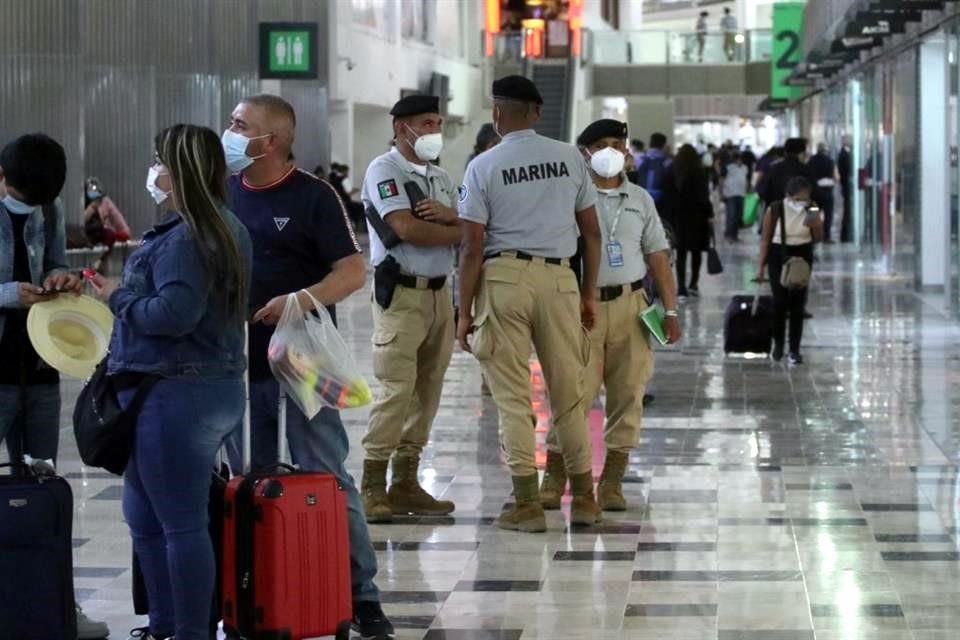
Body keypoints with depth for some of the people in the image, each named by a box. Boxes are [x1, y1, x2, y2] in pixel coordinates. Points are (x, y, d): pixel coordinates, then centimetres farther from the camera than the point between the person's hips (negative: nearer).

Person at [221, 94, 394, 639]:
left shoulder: (313, 196, -6)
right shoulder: (223, 194, 9)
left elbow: (353, 271, -9)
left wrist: (301, 300, -24)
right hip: (238, 362, 5)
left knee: (328, 479, -3)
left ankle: (361, 594, 3)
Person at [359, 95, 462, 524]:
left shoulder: (440, 177, 19)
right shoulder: (384, 170, -4)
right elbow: (406, 229, -16)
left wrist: (448, 215, -10)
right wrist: (460, 231, -4)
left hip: (440, 292, 8)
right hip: (401, 293, -8)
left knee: (428, 390, 7)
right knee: (397, 389, -12)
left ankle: (405, 484, 13)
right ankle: (372, 486, -7)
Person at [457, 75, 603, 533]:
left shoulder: (484, 167, -2)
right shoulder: (570, 158, 7)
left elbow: (472, 246, -5)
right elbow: (591, 231, 10)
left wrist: (465, 311, 0)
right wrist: (589, 293, 18)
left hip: (504, 276, -3)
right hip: (559, 276, 3)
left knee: (513, 395, 2)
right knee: (569, 392, 11)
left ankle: (527, 504, 1)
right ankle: (583, 498, 16)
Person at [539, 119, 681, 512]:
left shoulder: (640, 200, 13)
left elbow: (658, 256, 14)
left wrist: (670, 311, 7)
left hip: (630, 306, 4)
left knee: (628, 395, 1)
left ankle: (612, 482, 8)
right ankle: (554, 479, 4)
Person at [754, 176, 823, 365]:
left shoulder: (811, 211, -6)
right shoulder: (774, 210, -12)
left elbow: (818, 239, 1)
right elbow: (766, 239, -4)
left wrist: (816, 225, -21)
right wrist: (761, 267, -5)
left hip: (802, 257, 2)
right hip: (779, 256, -2)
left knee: (798, 304, 0)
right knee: (780, 302, -6)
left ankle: (795, 350, 6)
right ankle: (778, 343, 18)